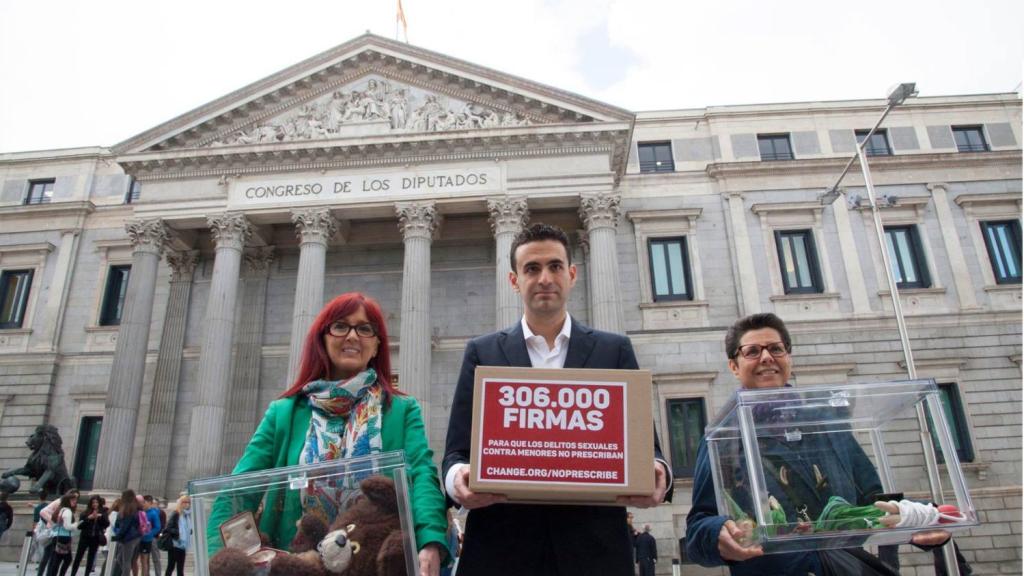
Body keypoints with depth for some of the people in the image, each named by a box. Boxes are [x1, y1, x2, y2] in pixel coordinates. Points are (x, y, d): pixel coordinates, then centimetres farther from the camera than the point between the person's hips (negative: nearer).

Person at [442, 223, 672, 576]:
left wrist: (656, 473, -16)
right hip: (502, 548, 0)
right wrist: (458, 477, -18)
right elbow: (458, 451, 4)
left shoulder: (615, 350, 8)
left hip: (594, 546, 1)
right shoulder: (482, 353, 8)